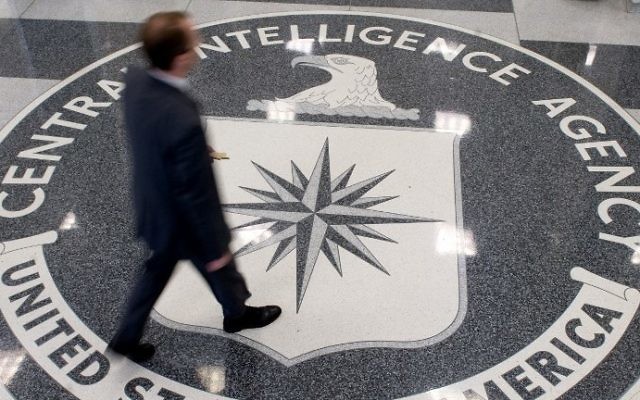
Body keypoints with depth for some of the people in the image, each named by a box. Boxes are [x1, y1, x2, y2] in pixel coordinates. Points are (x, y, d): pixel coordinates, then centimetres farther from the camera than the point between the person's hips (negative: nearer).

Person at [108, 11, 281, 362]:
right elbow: (196, 195, -29)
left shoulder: (135, 80, -17)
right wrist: (216, 247, -15)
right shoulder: (183, 122, -42)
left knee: (157, 270, 31)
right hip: (184, 222, -6)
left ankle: (127, 336, 47)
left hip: (152, 209, 7)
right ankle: (238, 313, 56)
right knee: (221, 270, 25)